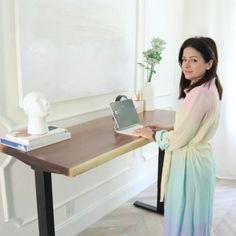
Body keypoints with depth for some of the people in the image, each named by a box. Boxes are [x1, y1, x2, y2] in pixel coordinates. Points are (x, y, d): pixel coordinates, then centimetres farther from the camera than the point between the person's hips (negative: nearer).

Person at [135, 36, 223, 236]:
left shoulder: (199, 94, -25)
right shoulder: (208, 89, 6)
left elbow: (178, 140, -21)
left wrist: (151, 135, -6)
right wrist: (165, 129, 10)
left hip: (190, 162, -9)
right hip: (198, 158, 10)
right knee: (192, 219, 24)